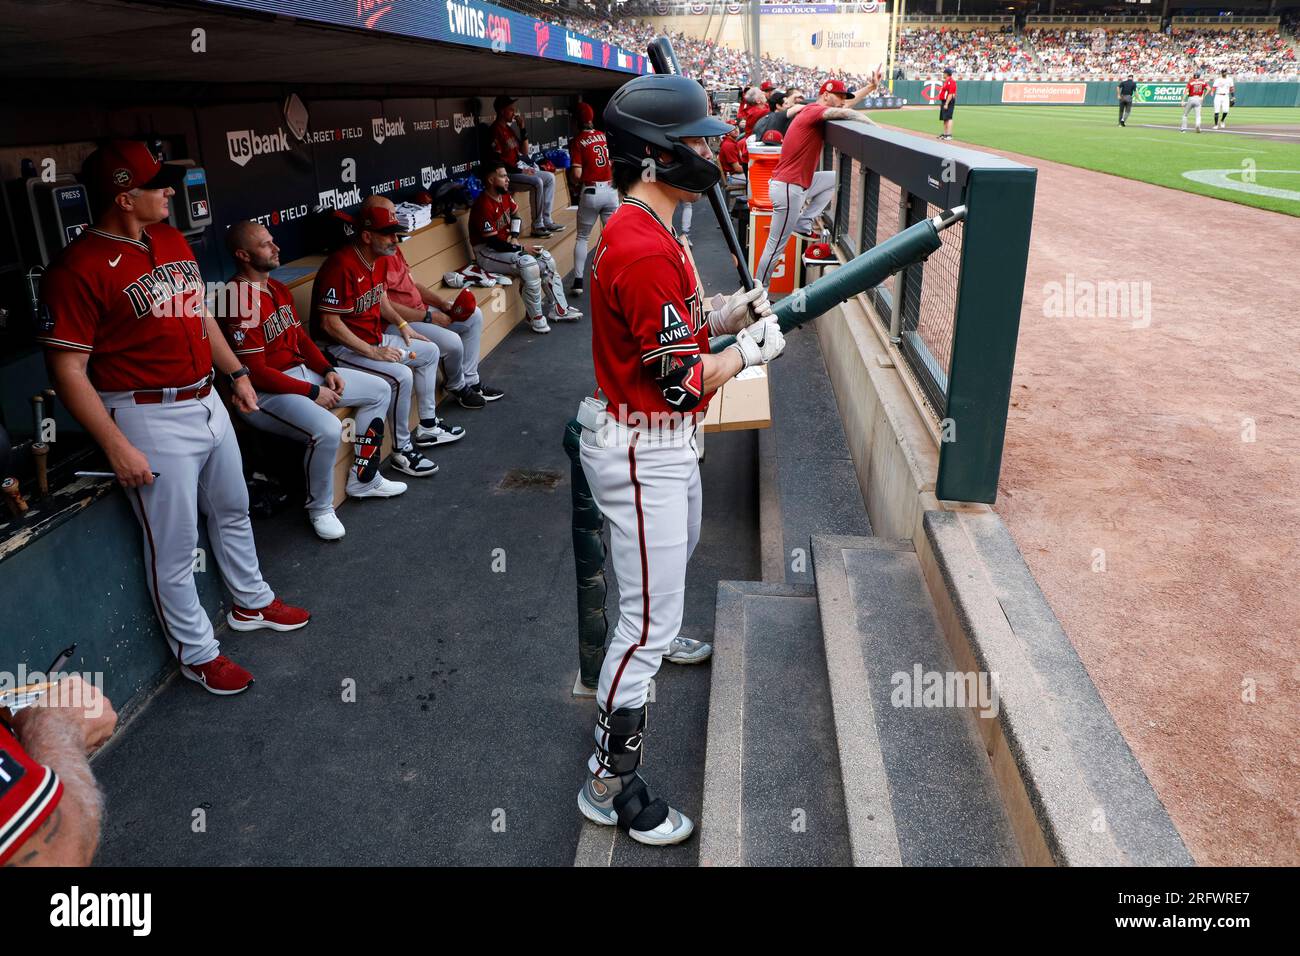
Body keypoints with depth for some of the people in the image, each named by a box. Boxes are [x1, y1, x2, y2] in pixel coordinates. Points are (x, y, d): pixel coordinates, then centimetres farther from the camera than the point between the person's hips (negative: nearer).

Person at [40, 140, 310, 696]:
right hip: (150, 419, -8)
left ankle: (252, 603, 44)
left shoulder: (173, 242, 6)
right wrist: (117, 447, -21)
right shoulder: (79, 270, -18)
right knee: (174, 546, 4)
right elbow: (68, 370, -18)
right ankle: (196, 652, 21)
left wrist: (237, 374, 18)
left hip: (206, 403, 8)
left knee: (232, 510, 22)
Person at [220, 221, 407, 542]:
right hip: (265, 392, -10)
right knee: (328, 429, -35)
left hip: (303, 371, 10)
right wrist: (313, 392, -18)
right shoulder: (240, 302, -21)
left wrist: (328, 370, 0)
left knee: (379, 391, 11)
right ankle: (320, 508, -7)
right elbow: (255, 373, -23)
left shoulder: (278, 289, 9)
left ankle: (363, 479, 18)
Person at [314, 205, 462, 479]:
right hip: (343, 348, -10)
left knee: (430, 351, 14)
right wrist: (372, 352, -24)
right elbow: (329, 323, -25)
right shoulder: (342, 266, -26)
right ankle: (401, 450, -13)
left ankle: (427, 427, 25)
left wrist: (401, 324, 6)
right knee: (401, 375, -29)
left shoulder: (379, 258, 4)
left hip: (375, 338, 10)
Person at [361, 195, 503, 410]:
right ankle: (456, 387, 7)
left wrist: (442, 303, 1)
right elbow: (383, 306, -26)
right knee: (452, 342, -26)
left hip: (418, 310, 11)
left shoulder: (392, 247, 11)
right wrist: (428, 317, -19)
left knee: (473, 314, 10)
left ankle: (470, 381, 15)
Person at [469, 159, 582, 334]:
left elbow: (515, 216, 22)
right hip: (487, 253, -10)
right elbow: (493, 242, -25)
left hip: (506, 246, 10)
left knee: (546, 259, 0)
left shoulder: (505, 196, 4)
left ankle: (559, 308, 6)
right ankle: (535, 317, -17)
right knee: (528, 264, -30)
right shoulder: (483, 206, -24)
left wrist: (514, 237, 2)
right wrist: (522, 249, -21)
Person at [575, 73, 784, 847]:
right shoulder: (645, 250, -27)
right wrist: (752, 349, -11)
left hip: (665, 444, 11)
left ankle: (655, 643, 65)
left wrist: (726, 313, 3)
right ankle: (611, 785, 13)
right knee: (649, 620, -3)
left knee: (678, 555, 35)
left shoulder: (644, 228, 6)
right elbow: (684, 385, -26)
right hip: (644, 455, -11)